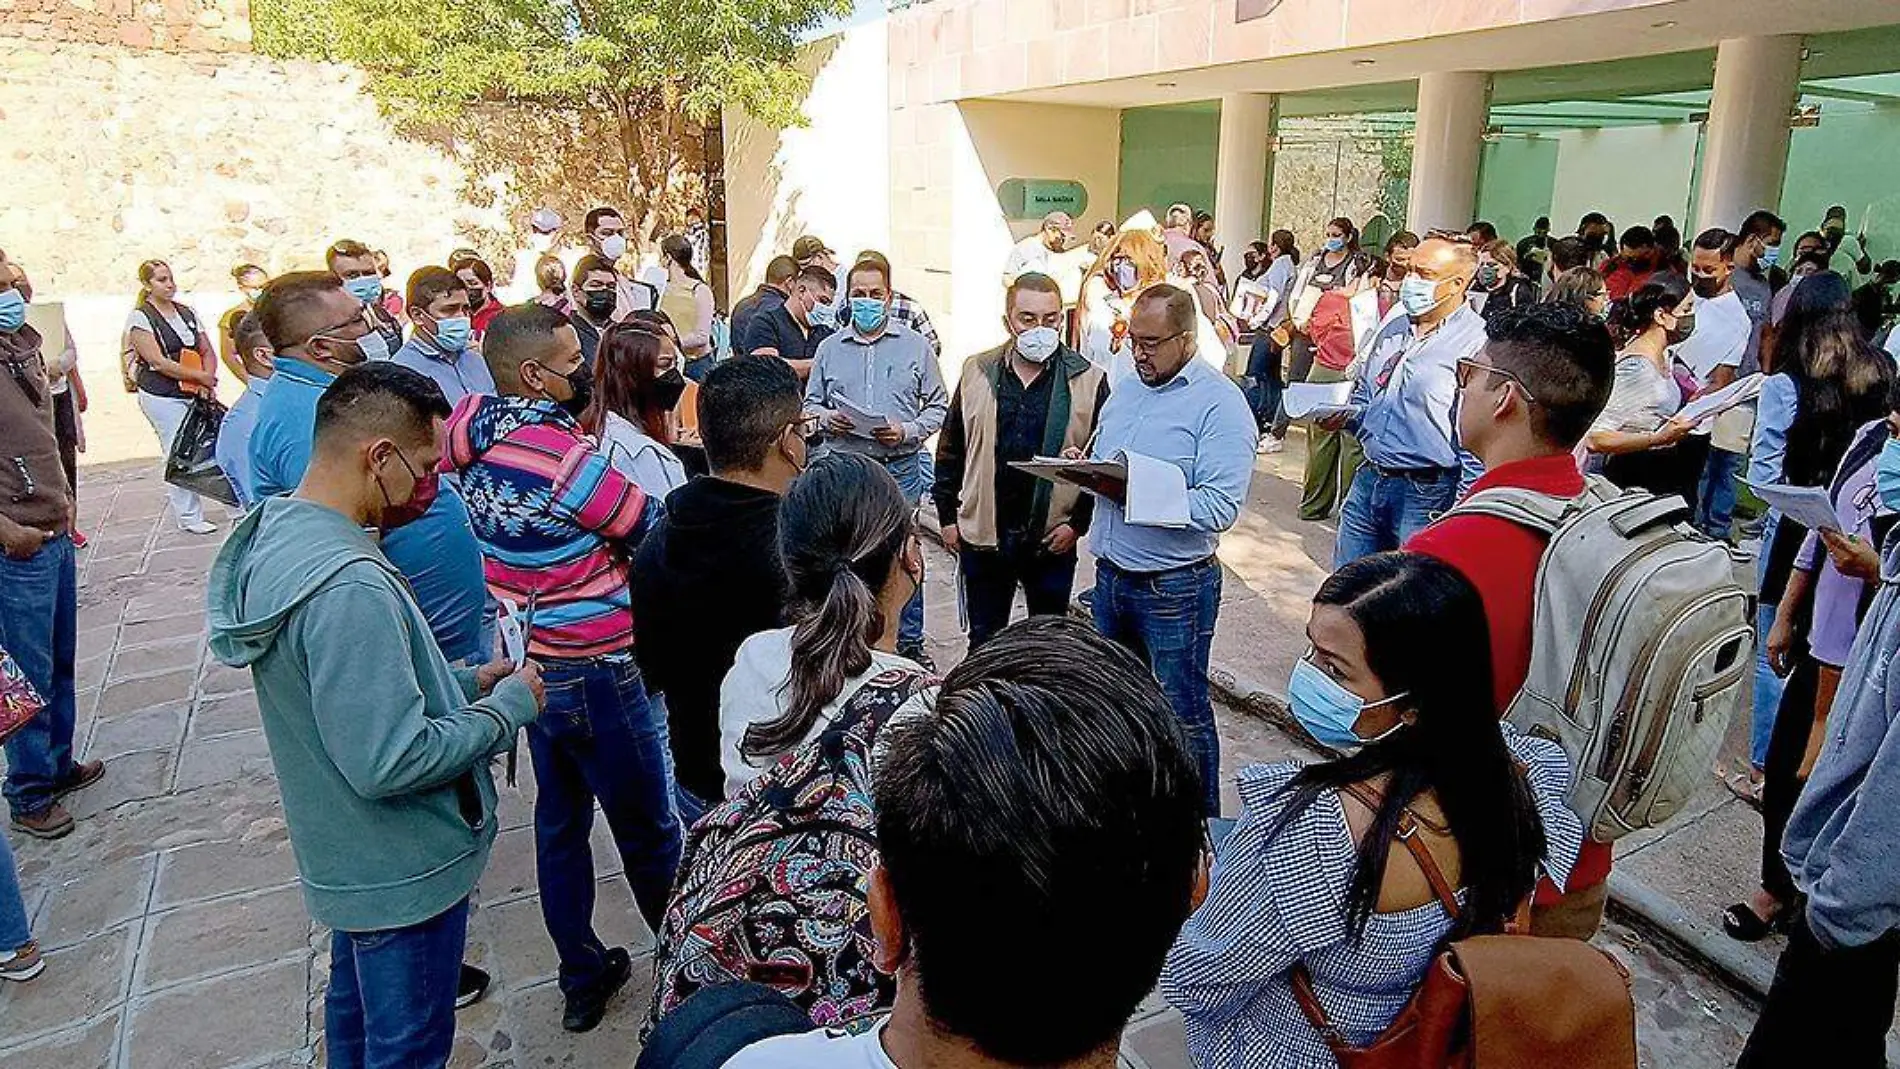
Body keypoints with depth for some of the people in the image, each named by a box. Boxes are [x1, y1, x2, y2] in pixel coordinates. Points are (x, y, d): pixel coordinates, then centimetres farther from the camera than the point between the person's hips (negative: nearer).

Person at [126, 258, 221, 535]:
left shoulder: (187, 313, 13)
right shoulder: (140, 318, -4)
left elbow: (207, 351, 11)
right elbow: (158, 361, -13)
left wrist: (206, 382, -6)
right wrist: (202, 377, -14)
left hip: (193, 395, 5)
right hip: (162, 396, -5)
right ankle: (189, 517, 4)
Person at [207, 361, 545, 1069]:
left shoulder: (275, 533, -1)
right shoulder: (348, 587, -33)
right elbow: (390, 763, -32)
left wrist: (463, 683, 3)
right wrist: (509, 705, -19)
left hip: (347, 858, 9)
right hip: (404, 875, -9)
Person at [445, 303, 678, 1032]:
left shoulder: (476, 429, -4)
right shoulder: (561, 454, -25)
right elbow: (654, 529, -15)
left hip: (531, 660, 8)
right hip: (596, 670, -8)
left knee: (559, 817, 18)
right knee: (647, 828, 10)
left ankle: (582, 976, 34)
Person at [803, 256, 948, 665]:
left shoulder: (915, 345, 5)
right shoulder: (829, 348, 10)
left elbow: (938, 405, 7)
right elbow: (811, 402, 16)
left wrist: (908, 431, -10)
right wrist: (826, 418, -7)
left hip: (900, 467, -1)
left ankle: (909, 643, 20)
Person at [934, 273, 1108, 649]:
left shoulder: (1088, 380, -5)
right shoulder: (977, 372, 2)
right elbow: (950, 450, 8)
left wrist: (1078, 522, -10)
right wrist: (947, 516, 5)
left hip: (1053, 540, -1)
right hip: (982, 536, 2)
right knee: (983, 643, 16)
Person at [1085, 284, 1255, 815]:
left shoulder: (1219, 402, -14)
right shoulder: (1126, 389, 10)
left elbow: (1220, 507, -24)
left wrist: (1136, 493, -28)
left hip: (1174, 586, -7)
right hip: (1111, 573, 8)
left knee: (1184, 712, 6)